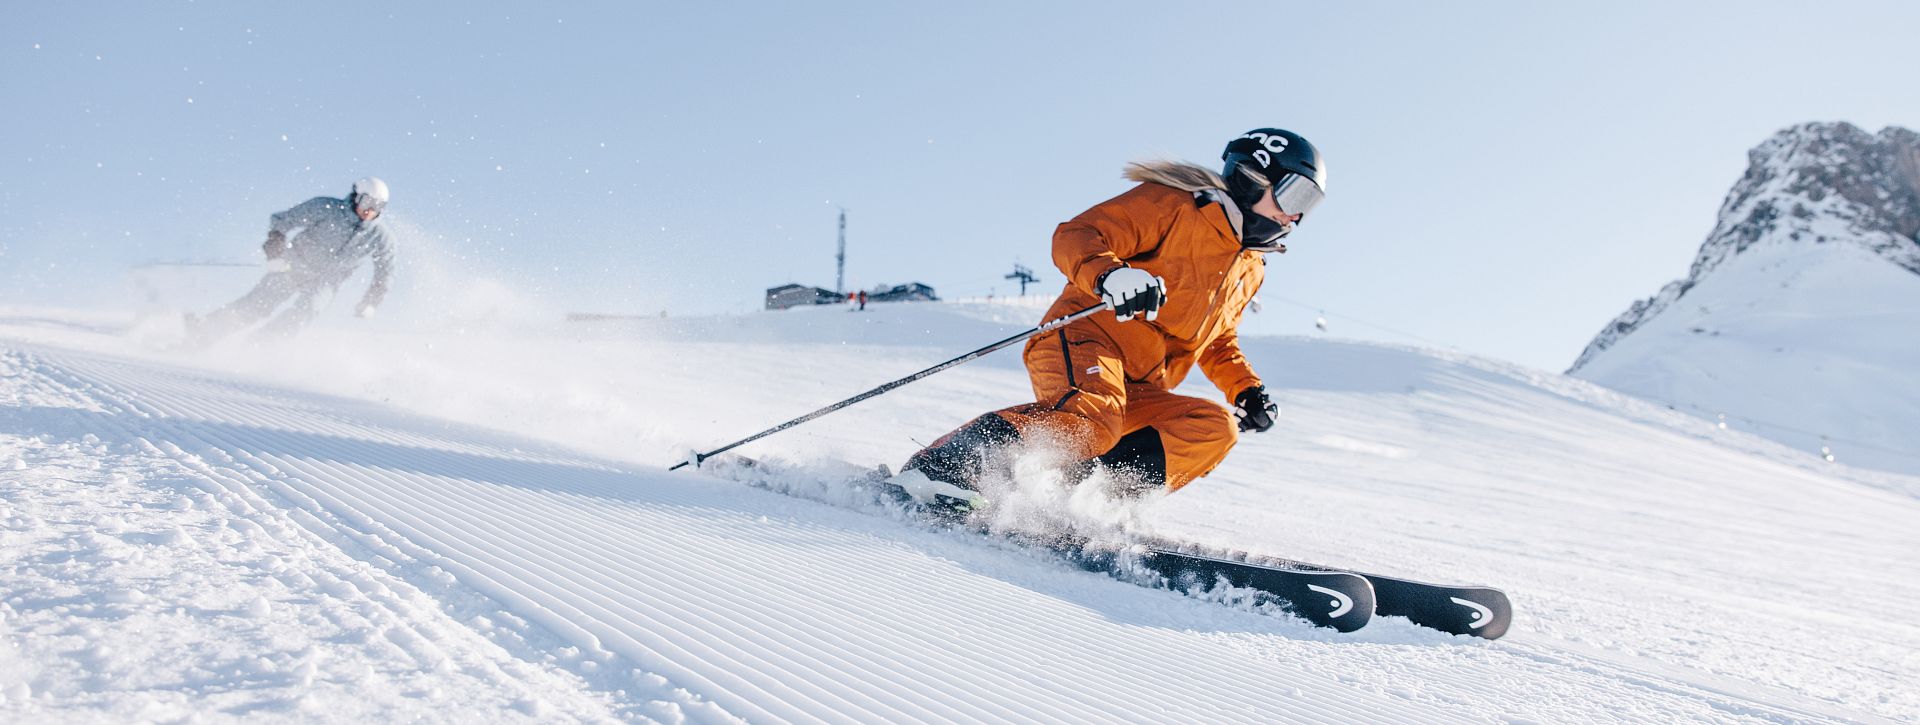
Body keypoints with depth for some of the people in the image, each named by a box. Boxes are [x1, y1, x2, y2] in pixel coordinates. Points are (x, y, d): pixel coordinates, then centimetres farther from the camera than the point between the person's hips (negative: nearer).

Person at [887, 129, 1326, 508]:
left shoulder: (1249, 271, 24)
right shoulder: (1171, 203, 0)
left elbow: (1218, 343, 39)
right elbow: (1076, 237, -9)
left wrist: (1247, 390, 21)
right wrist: (1109, 275, -30)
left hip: (1136, 393, 8)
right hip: (1085, 337, -7)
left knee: (1215, 428, -16)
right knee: (1090, 420, -36)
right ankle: (939, 466, -32)